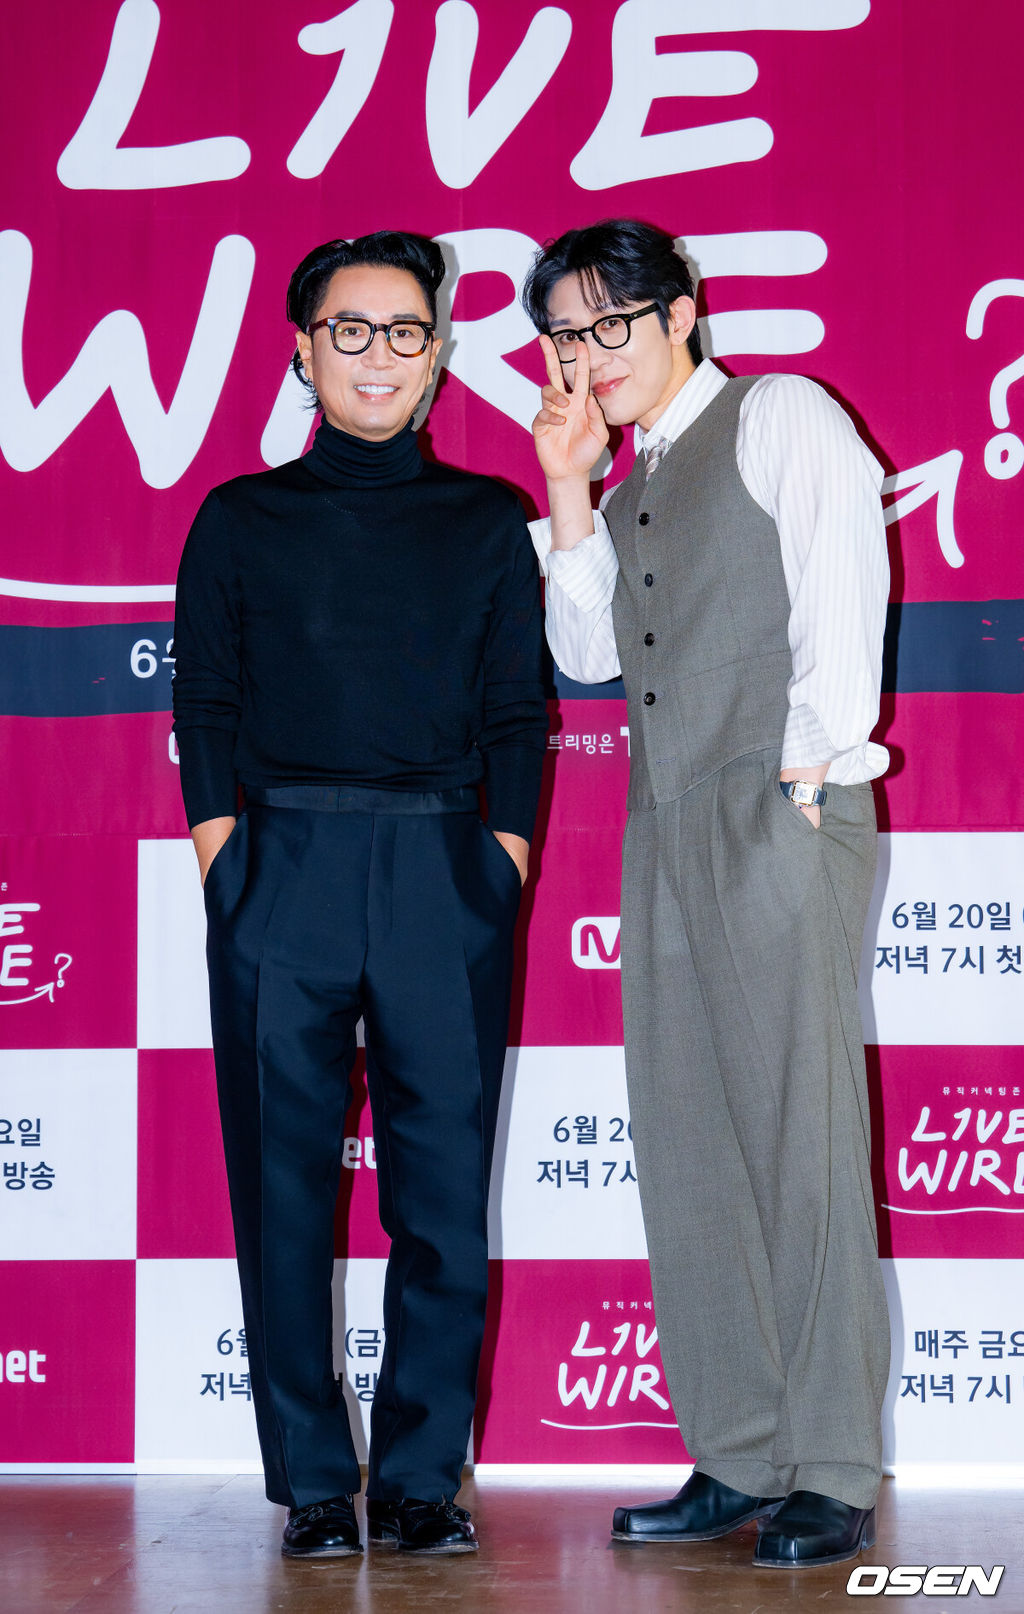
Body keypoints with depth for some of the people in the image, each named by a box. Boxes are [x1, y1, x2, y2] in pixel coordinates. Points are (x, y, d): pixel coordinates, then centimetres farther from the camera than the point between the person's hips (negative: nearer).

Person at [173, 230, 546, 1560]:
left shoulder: (487, 520, 15)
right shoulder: (241, 521, 14)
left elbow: (518, 714, 12)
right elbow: (205, 709, 10)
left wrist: (504, 856, 0)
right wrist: (222, 854, -2)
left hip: (445, 869, 0)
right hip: (282, 867, 0)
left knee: (446, 1185, -2)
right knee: (284, 1184, -2)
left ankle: (422, 1477, 5)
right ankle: (314, 1484, 5)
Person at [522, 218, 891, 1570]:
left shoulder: (782, 418, 2)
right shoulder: (637, 481, 22)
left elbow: (840, 592, -7)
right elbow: (586, 653, 17)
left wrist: (810, 765, -12)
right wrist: (570, 492, 10)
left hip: (779, 814, -7)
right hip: (666, 826, 7)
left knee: (803, 1138, -8)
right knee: (686, 1148, 4)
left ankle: (832, 1476, -6)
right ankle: (738, 1459, 8)